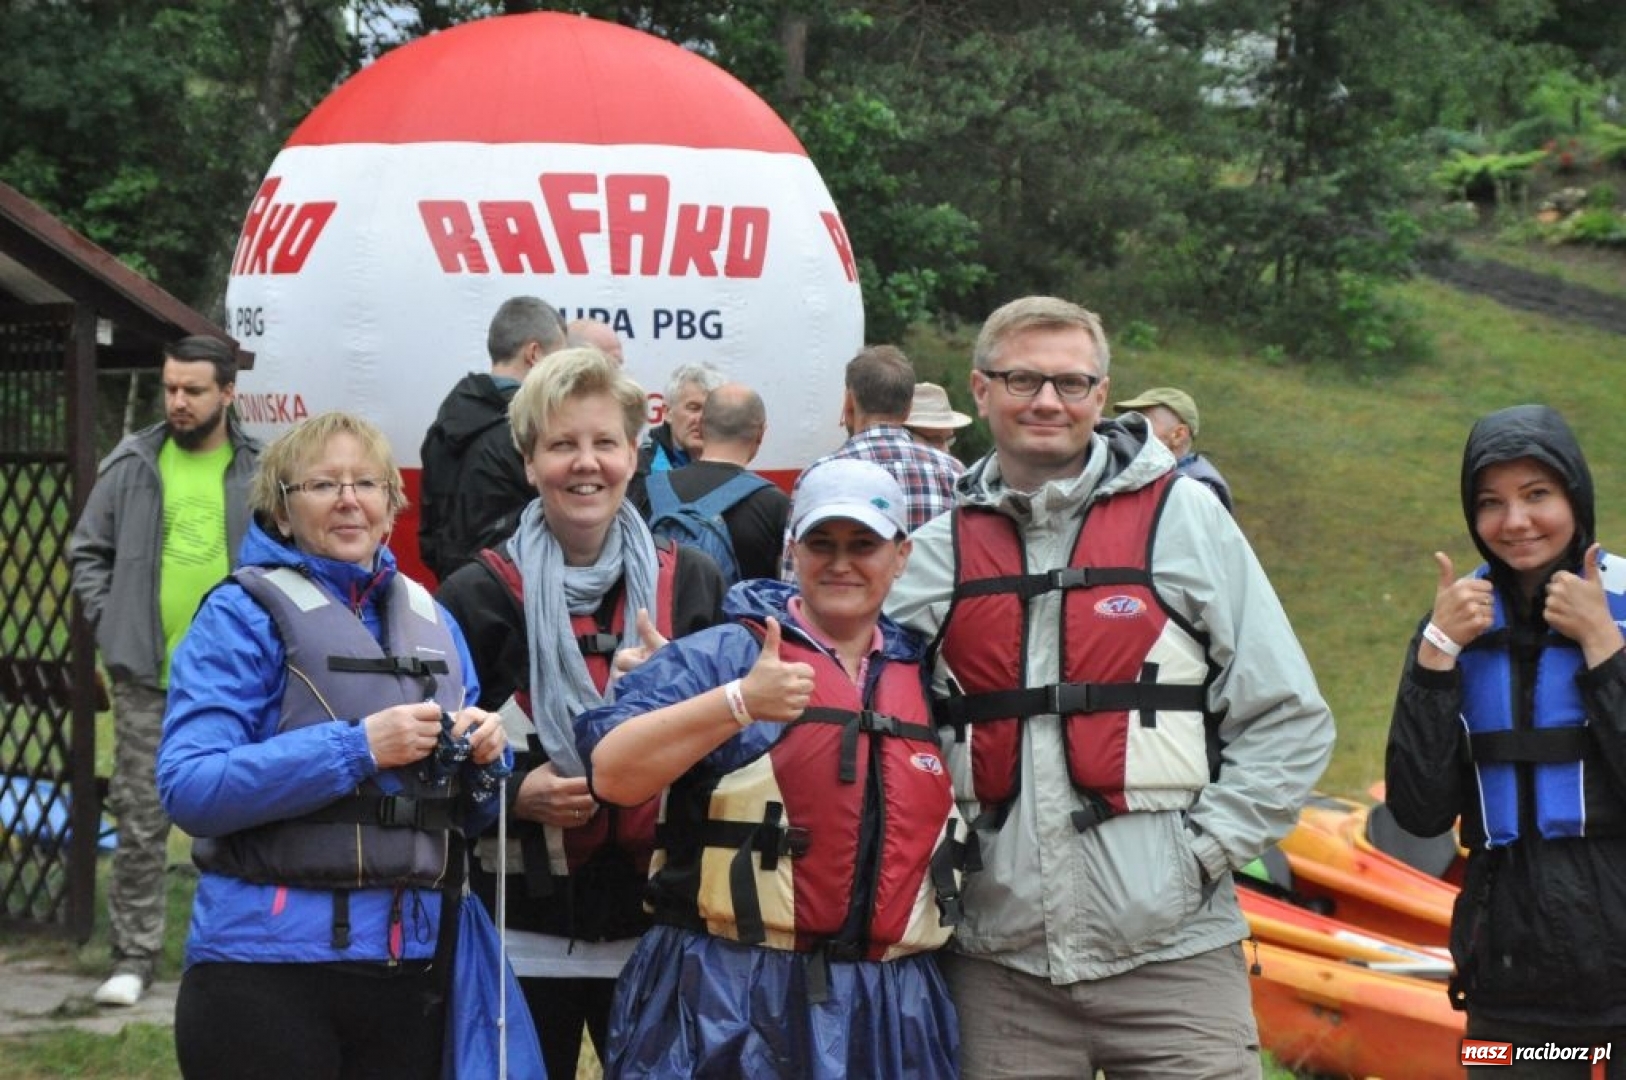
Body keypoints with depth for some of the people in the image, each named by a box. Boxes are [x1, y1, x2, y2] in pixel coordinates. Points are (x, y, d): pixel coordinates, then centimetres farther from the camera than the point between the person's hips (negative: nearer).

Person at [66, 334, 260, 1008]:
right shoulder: (132, 467, 2)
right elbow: (88, 550, 10)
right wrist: (109, 624, 0)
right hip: (147, 677, 0)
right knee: (141, 821, 1)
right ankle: (134, 955, 8)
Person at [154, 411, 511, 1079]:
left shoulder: (432, 621, 12)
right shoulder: (245, 613, -4)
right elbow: (188, 788, -15)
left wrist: (484, 758, -3)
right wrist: (356, 748, -20)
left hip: (410, 965, 5)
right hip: (267, 971, -5)